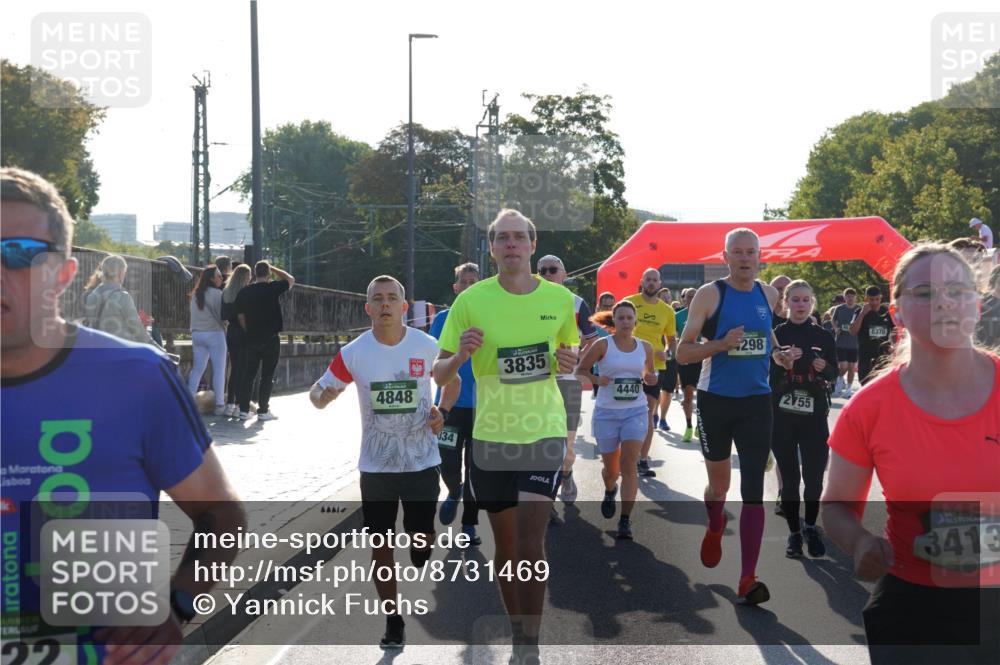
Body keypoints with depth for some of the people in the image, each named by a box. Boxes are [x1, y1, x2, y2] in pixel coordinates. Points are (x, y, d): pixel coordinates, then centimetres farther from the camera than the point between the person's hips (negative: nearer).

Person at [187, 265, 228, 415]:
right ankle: (219, 404, -3)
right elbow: (223, 316, -10)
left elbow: (195, 314, 14)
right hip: (214, 334, -7)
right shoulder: (216, 293, -10)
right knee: (219, 370, -2)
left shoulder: (195, 294, 11)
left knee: (197, 369, 11)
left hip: (197, 334, 7)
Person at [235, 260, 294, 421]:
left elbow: (240, 316, 5)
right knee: (267, 376, 3)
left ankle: (244, 409, 9)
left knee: (248, 374, 9)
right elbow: (291, 280, 10)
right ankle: (263, 411, 5)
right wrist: (273, 268, 14)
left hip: (252, 339, 3)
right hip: (270, 339, -3)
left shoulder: (244, 292, 2)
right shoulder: (273, 288, -8)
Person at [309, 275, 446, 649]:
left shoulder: (427, 346, -7)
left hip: (422, 462, -1)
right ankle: (393, 620, 22)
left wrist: (442, 413, -7)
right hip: (376, 465, 1)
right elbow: (319, 392, -1)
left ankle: (426, 549, 38)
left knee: (421, 545, 0)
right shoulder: (353, 353, -8)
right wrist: (321, 395, -25)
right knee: (382, 544, 7)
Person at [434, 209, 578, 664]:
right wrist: (460, 356, -23)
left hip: (544, 432, -1)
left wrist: (568, 362, -7)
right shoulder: (471, 300, -4)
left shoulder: (560, 298, 0)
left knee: (531, 541, -12)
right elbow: (439, 375, -1)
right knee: (505, 544, 12)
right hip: (490, 436, 1)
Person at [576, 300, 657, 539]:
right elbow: (580, 370, 0)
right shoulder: (603, 345, -5)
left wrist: (651, 379, -4)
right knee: (611, 467, 11)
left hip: (635, 411, 1)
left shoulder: (645, 347, 3)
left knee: (629, 464, -13)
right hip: (606, 412, -1)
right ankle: (610, 491, 48)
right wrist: (596, 380, -18)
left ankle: (625, 520, -9)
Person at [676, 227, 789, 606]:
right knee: (719, 485, 13)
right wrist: (722, 345, -23)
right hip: (716, 400, -2)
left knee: (753, 491, -7)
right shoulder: (709, 294, -7)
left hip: (756, 401, 2)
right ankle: (714, 527, 48)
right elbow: (683, 352, -8)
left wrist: (778, 354, 9)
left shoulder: (768, 294, 5)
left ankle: (747, 580, -6)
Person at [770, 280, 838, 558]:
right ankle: (794, 533, 16)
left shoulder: (824, 336, 4)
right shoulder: (775, 335, -1)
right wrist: (780, 364, -23)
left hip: (814, 416, 1)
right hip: (781, 416, -1)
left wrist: (824, 368, -11)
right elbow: (765, 376, -4)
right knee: (789, 477, 4)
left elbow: (834, 374, 11)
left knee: (815, 477, 0)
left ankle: (811, 527, 22)